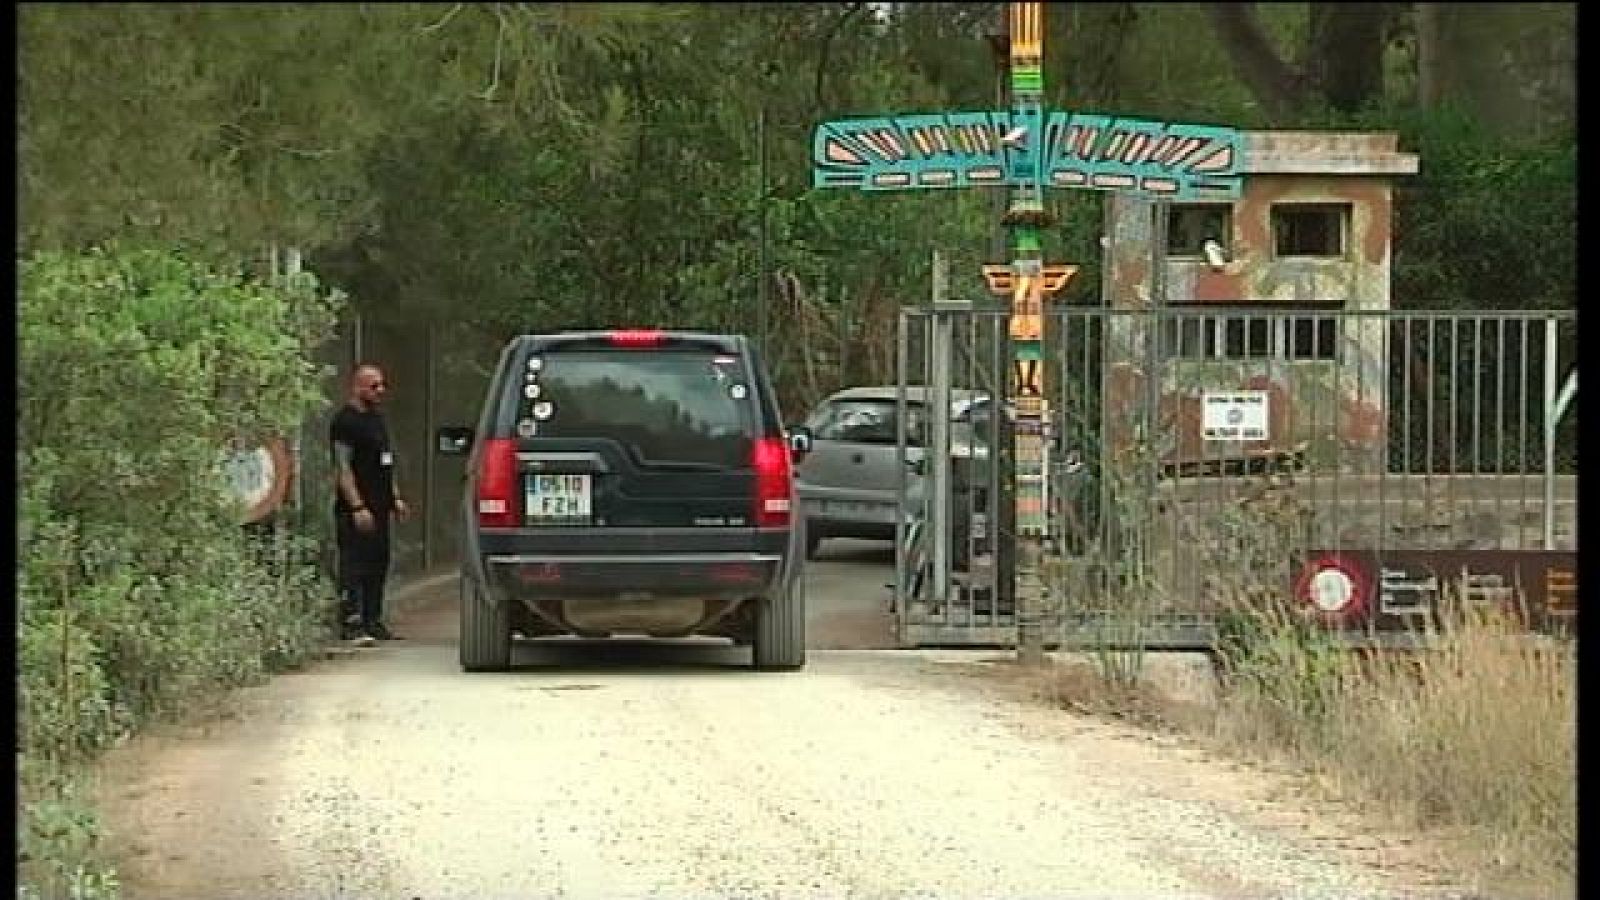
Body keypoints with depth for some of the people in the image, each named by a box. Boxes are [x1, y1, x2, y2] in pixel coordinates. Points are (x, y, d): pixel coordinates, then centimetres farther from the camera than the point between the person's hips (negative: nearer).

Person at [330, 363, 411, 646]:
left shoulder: (376, 417, 18)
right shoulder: (345, 421, -11)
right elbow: (343, 467, -17)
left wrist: (395, 498, 21)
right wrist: (358, 506, -22)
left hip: (379, 507, 9)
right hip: (355, 509, -9)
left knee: (378, 564, 12)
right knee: (354, 566, -10)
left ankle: (373, 622, 18)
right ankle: (351, 624, -11)